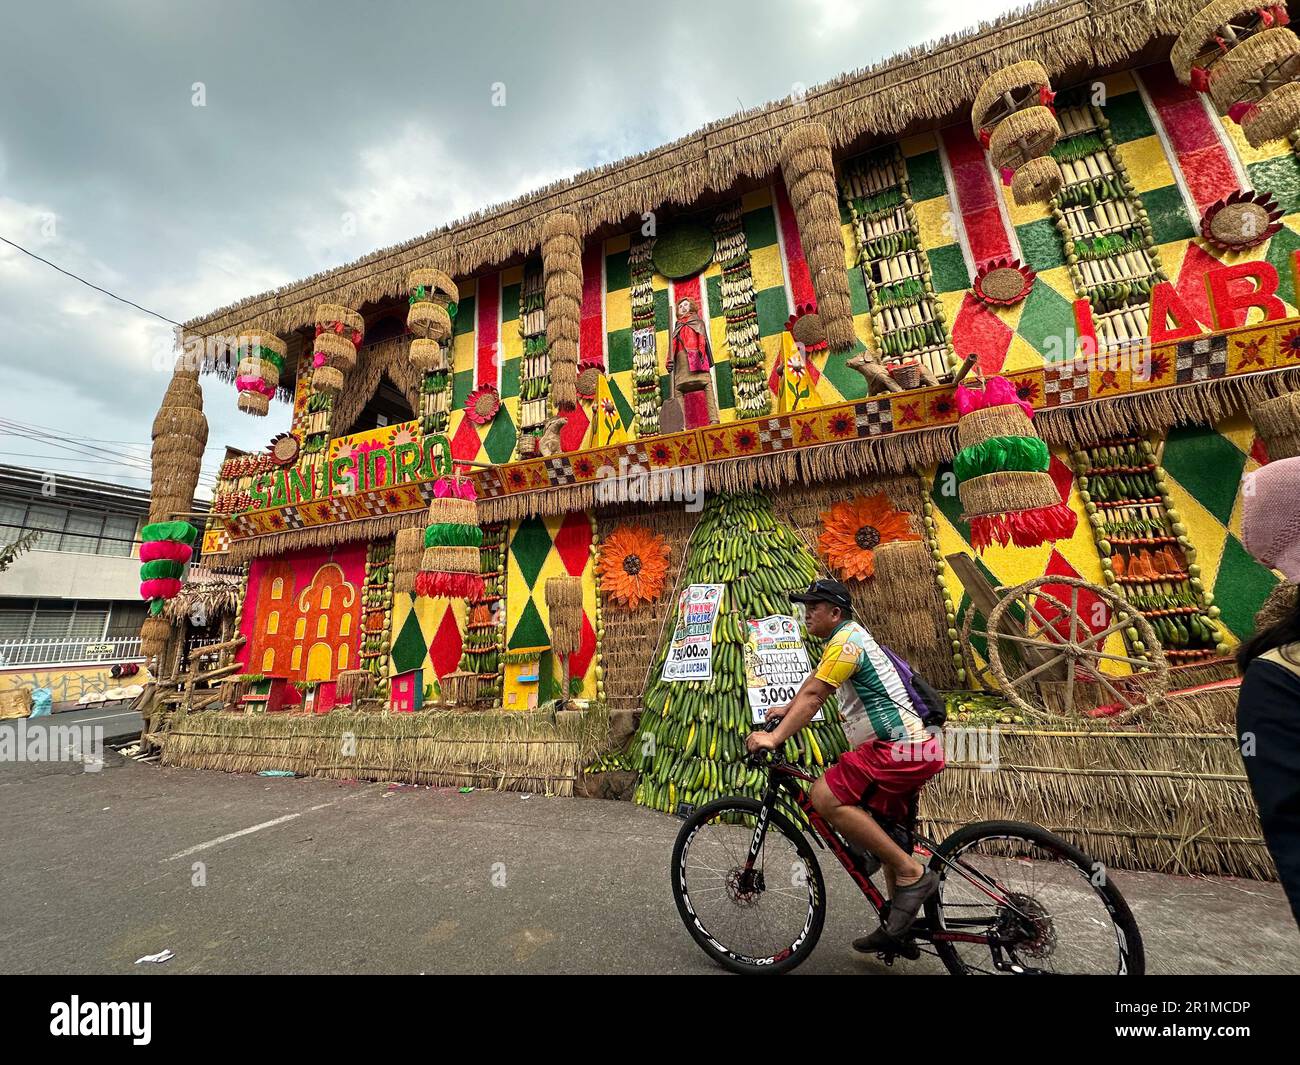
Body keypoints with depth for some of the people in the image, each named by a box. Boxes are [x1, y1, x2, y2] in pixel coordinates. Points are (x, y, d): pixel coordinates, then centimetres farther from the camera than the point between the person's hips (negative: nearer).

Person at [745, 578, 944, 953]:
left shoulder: (846, 641, -15)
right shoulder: (850, 638, 18)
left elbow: (814, 695, -23)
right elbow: (813, 685, 29)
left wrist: (775, 737, -25)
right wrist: (787, 710, 32)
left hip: (898, 746, -11)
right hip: (912, 746, 11)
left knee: (826, 798, -20)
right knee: (889, 835, 21)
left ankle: (912, 873, -10)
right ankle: (897, 928, 33)